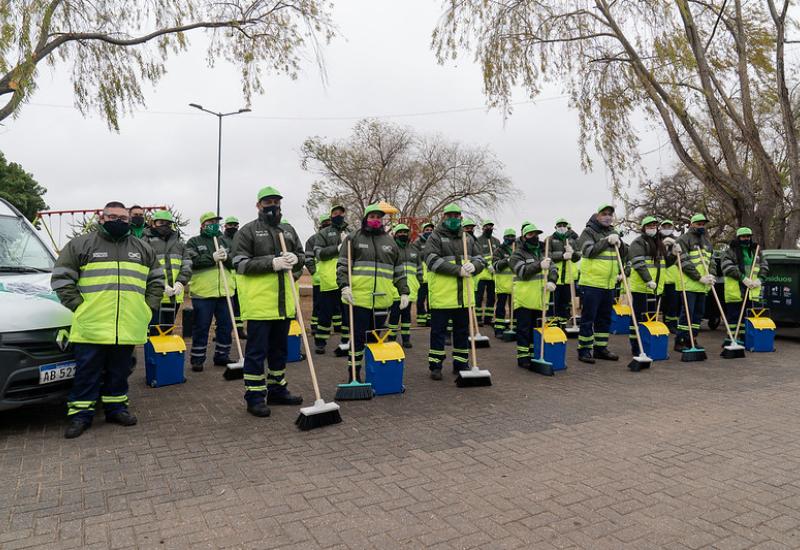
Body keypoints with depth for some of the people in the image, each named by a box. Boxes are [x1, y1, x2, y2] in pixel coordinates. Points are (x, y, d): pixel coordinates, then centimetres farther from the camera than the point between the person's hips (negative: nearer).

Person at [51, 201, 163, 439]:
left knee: (119, 371, 12)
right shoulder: (80, 245, 3)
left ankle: (116, 407, 24)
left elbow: (156, 280, 18)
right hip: (91, 327, -3)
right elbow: (61, 278, 2)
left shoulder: (143, 249, 13)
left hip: (128, 327, 3)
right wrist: (78, 306, -6)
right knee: (88, 372, 3)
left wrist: (148, 307, 6)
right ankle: (80, 413, 14)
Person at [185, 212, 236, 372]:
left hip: (225, 292, 4)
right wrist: (212, 258, -21)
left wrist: (226, 258, -13)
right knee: (201, 327, 2)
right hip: (202, 292, -4)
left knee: (226, 326, 9)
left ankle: (222, 356, 23)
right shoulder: (194, 242, 4)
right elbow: (191, 262, -12)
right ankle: (197, 359, 13)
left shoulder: (226, 241, 16)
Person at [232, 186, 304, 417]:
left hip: (284, 301, 6)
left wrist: (295, 259, -5)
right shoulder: (248, 231, -2)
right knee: (257, 350, 0)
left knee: (280, 348, 16)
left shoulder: (288, 230, 15)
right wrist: (272, 263, -19)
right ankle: (255, 396, 9)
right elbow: (240, 263, -9)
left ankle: (277, 389, 29)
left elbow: (301, 255, 20)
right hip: (259, 302, -6)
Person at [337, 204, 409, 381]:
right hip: (359, 298, -3)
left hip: (382, 299, 3)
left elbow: (399, 271, 19)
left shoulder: (390, 242, 17)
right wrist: (344, 286, -12)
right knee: (358, 337, -1)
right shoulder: (353, 238, 6)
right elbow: (342, 265, 2)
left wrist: (404, 292, 12)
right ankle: (354, 373, 11)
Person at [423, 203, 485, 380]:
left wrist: (473, 266, -12)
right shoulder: (435, 237, -2)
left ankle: (461, 364, 26)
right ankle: (435, 366, 13)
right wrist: (458, 270, -21)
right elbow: (433, 261, -15)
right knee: (438, 330, 3)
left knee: (463, 330, 13)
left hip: (463, 295, 5)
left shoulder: (468, 239, 16)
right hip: (441, 294, -5)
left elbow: (480, 259, 14)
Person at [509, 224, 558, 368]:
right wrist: (539, 266, -36)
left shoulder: (543, 252, 14)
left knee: (536, 328, 14)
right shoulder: (517, 254, -6)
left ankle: (534, 356, 26)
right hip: (524, 299, -6)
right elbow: (522, 271, -22)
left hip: (540, 299, 6)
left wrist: (552, 281, -17)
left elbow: (553, 268, 4)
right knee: (524, 329, 0)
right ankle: (523, 357, 7)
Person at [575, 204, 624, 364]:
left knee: (605, 317, 13)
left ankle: (601, 347, 23)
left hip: (609, 284, 7)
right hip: (591, 283, -7)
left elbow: (622, 256, 23)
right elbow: (589, 251, -20)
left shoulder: (613, 233, 15)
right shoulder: (588, 232, -5)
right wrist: (607, 241, -20)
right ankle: (584, 349, 5)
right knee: (588, 318, -2)